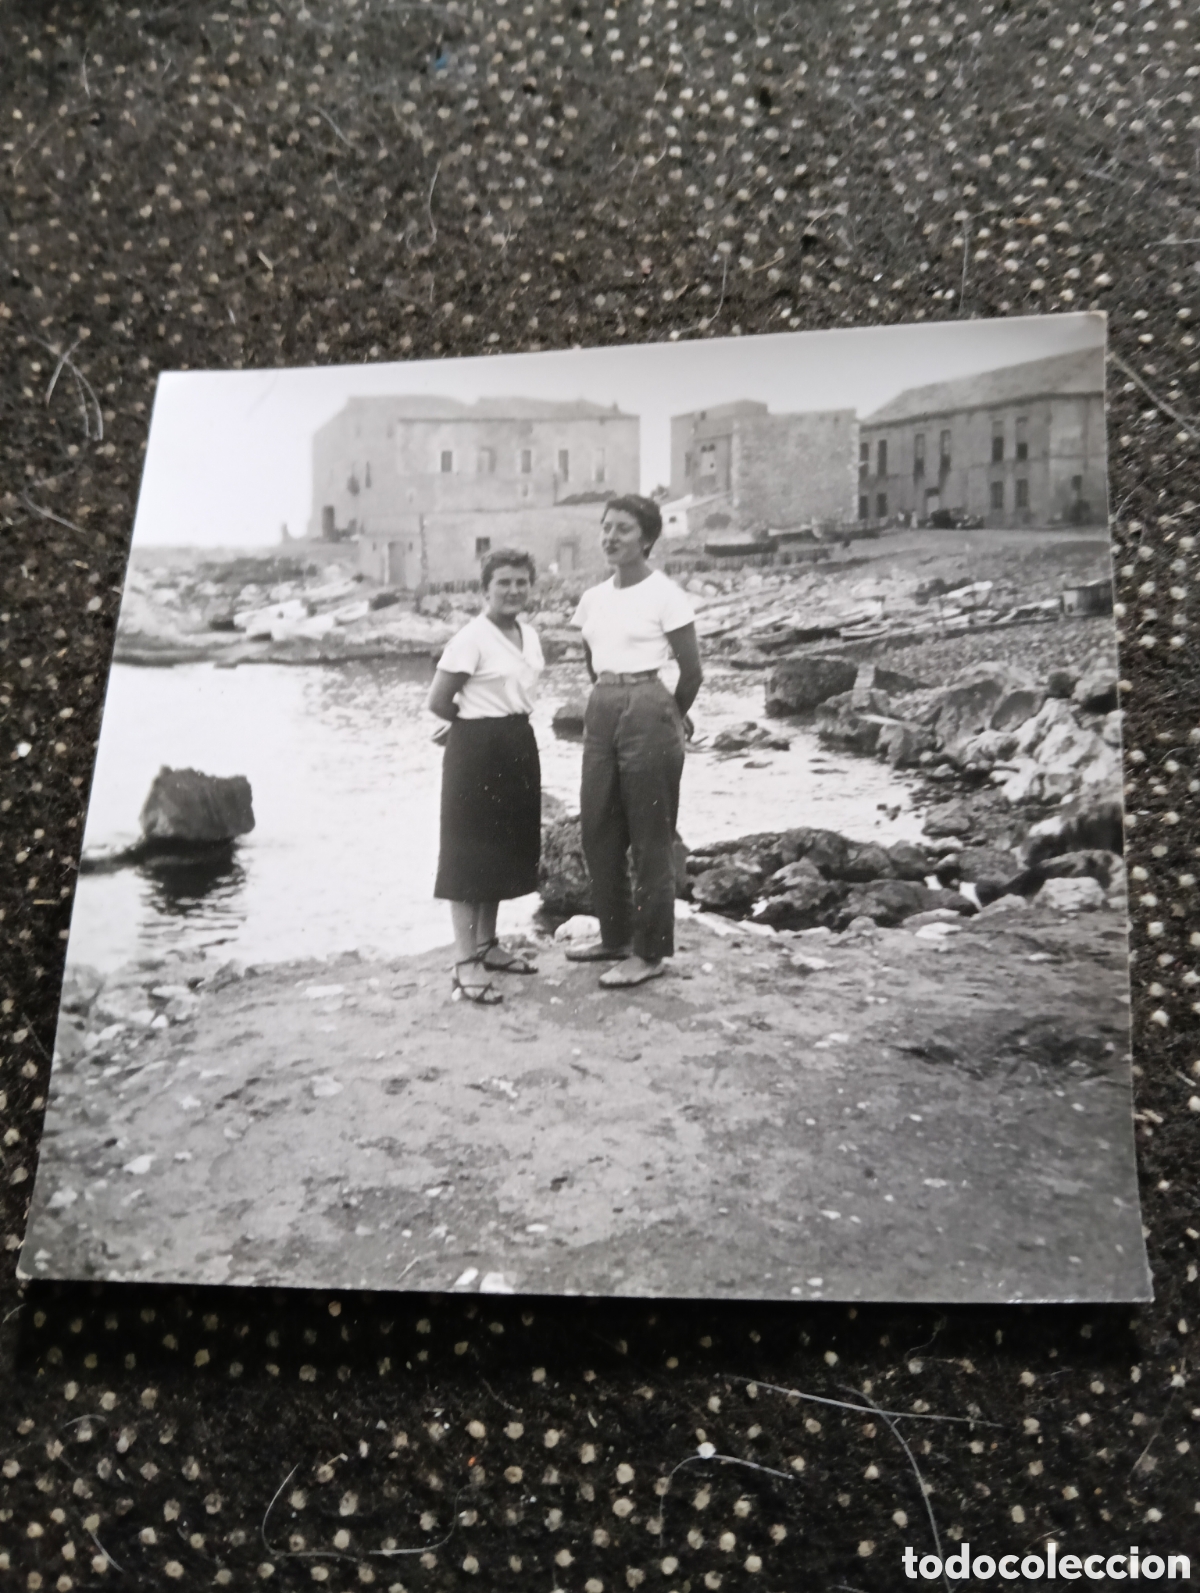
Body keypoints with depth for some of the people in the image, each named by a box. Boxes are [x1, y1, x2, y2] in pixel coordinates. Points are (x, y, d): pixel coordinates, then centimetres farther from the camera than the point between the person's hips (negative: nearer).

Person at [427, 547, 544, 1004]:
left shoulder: (529, 635, 8)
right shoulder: (471, 639, -16)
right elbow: (439, 702, -15)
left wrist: (503, 723, 7)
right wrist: (480, 723, -1)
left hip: (517, 748, 8)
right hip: (477, 750, -8)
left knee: (506, 848, 15)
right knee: (470, 852, -4)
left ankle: (486, 945, 28)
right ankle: (466, 962, -1)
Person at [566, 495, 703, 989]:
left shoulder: (665, 595, -10)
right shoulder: (593, 598, 8)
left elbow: (692, 672, -5)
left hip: (647, 712, -7)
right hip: (601, 711, 7)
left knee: (649, 836, 1)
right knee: (598, 830, 12)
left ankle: (651, 952, 10)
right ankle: (615, 935, 27)